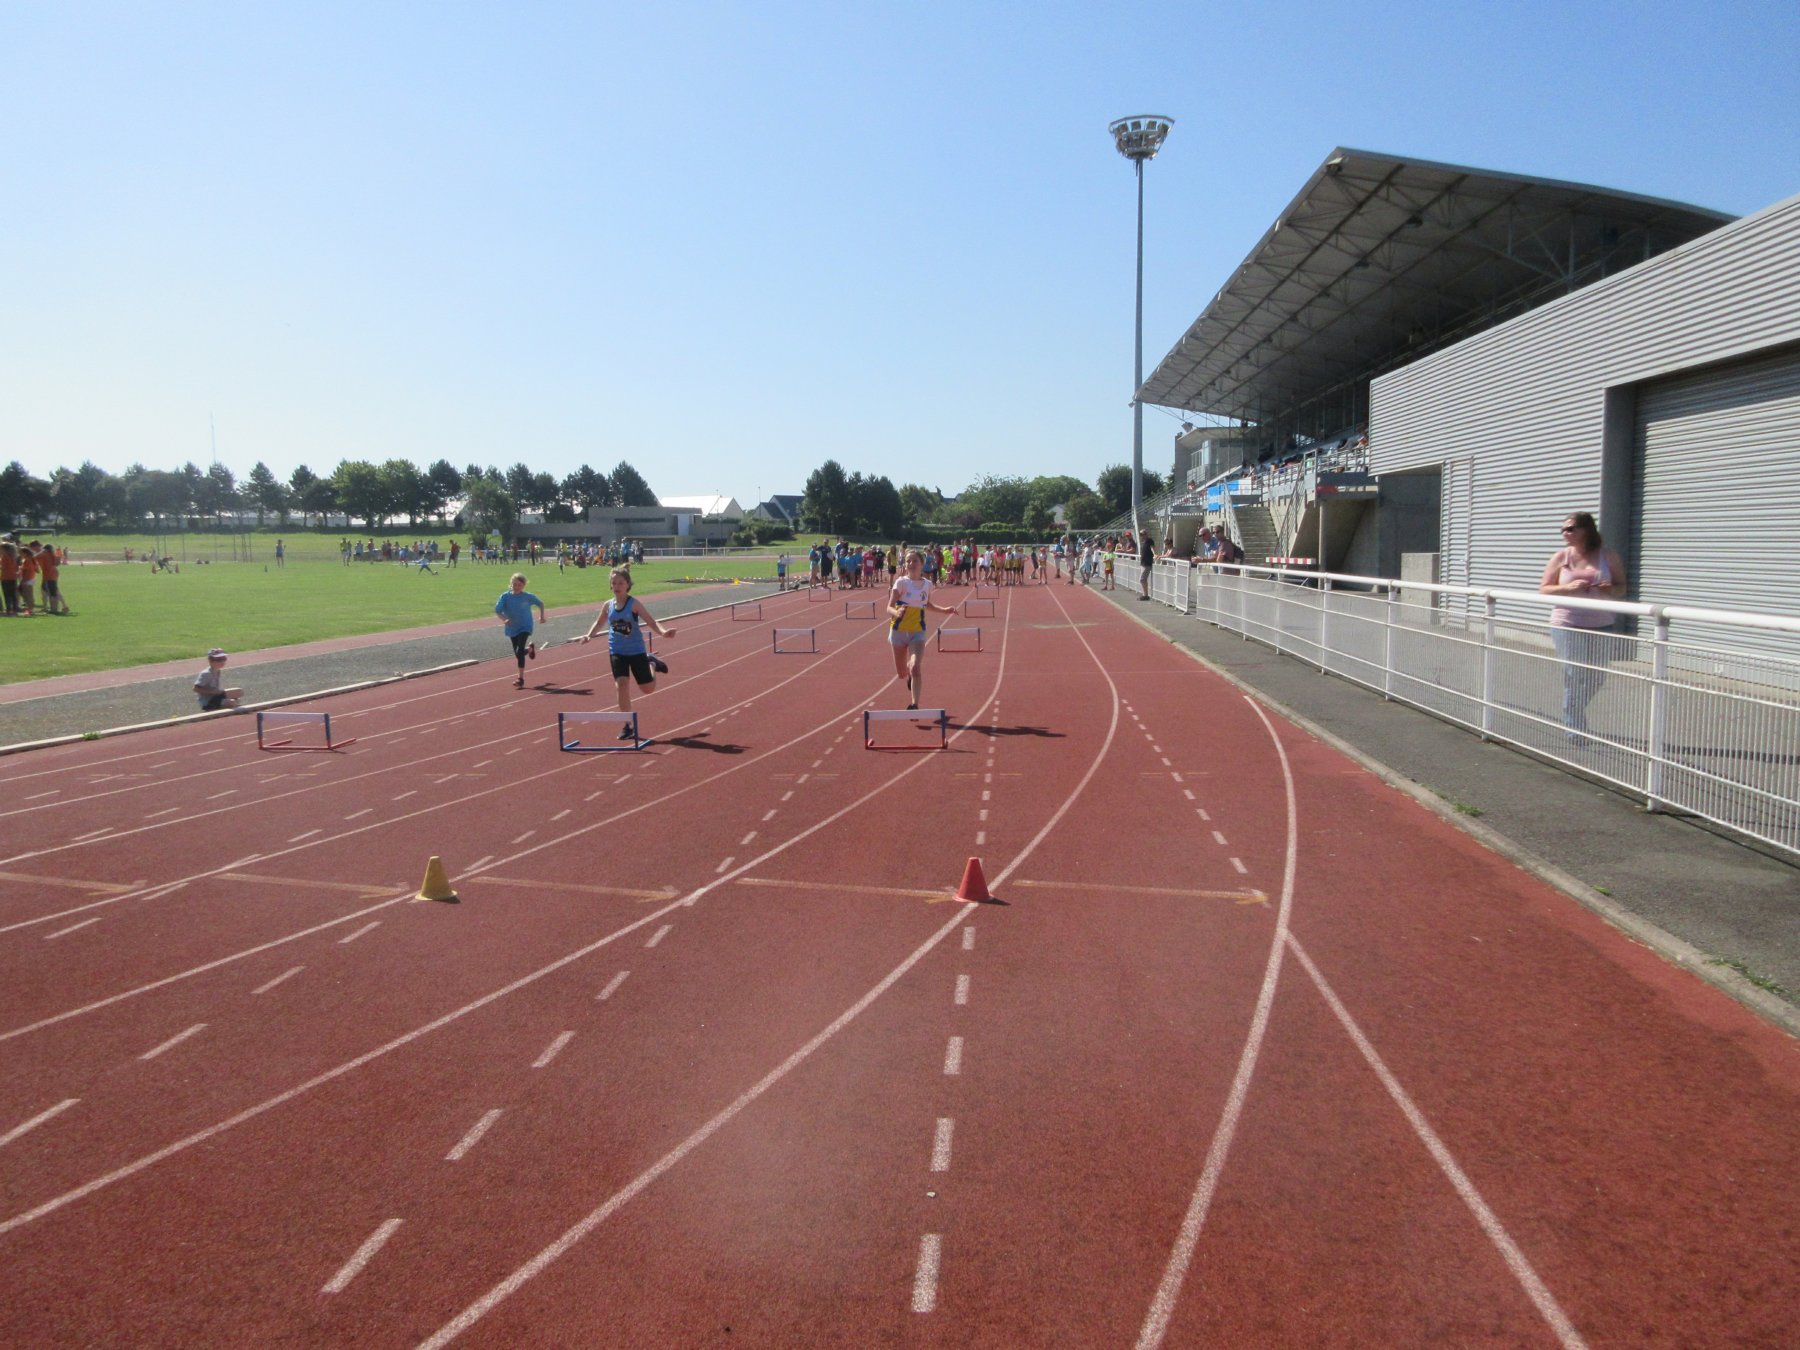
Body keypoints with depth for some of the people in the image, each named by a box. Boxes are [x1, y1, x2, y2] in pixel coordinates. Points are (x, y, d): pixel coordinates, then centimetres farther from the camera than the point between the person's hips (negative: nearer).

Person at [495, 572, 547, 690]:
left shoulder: (528, 596, -9)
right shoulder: (506, 596, -8)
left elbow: (540, 604, 9)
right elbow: (497, 610, -15)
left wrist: (542, 615, 3)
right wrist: (504, 619, -31)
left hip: (525, 627, -3)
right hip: (512, 628, 3)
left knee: (519, 652, -19)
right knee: (517, 654, 14)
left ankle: (521, 678, -13)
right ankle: (530, 648, 50)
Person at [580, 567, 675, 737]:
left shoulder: (634, 604, -13)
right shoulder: (608, 606, -1)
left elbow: (651, 621, -20)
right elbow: (599, 622, 18)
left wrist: (663, 631, -40)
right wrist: (589, 635, 0)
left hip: (636, 651, -2)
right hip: (617, 652, 2)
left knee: (648, 689, 9)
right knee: (622, 685, -14)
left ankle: (652, 664, 43)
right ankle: (627, 726, -3)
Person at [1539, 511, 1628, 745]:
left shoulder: (1608, 556, 2)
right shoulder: (1561, 556, 0)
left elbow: (1622, 587, 8)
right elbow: (1543, 590, 0)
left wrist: (1610, 589, -16)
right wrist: (1568, 588, -18)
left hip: (1600, 626, 2)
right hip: (1567, 625, -2)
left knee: (1596, 677, 8)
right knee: (1575, 677, -6)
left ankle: (1573, 719, 32)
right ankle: (1574, 730, 5)